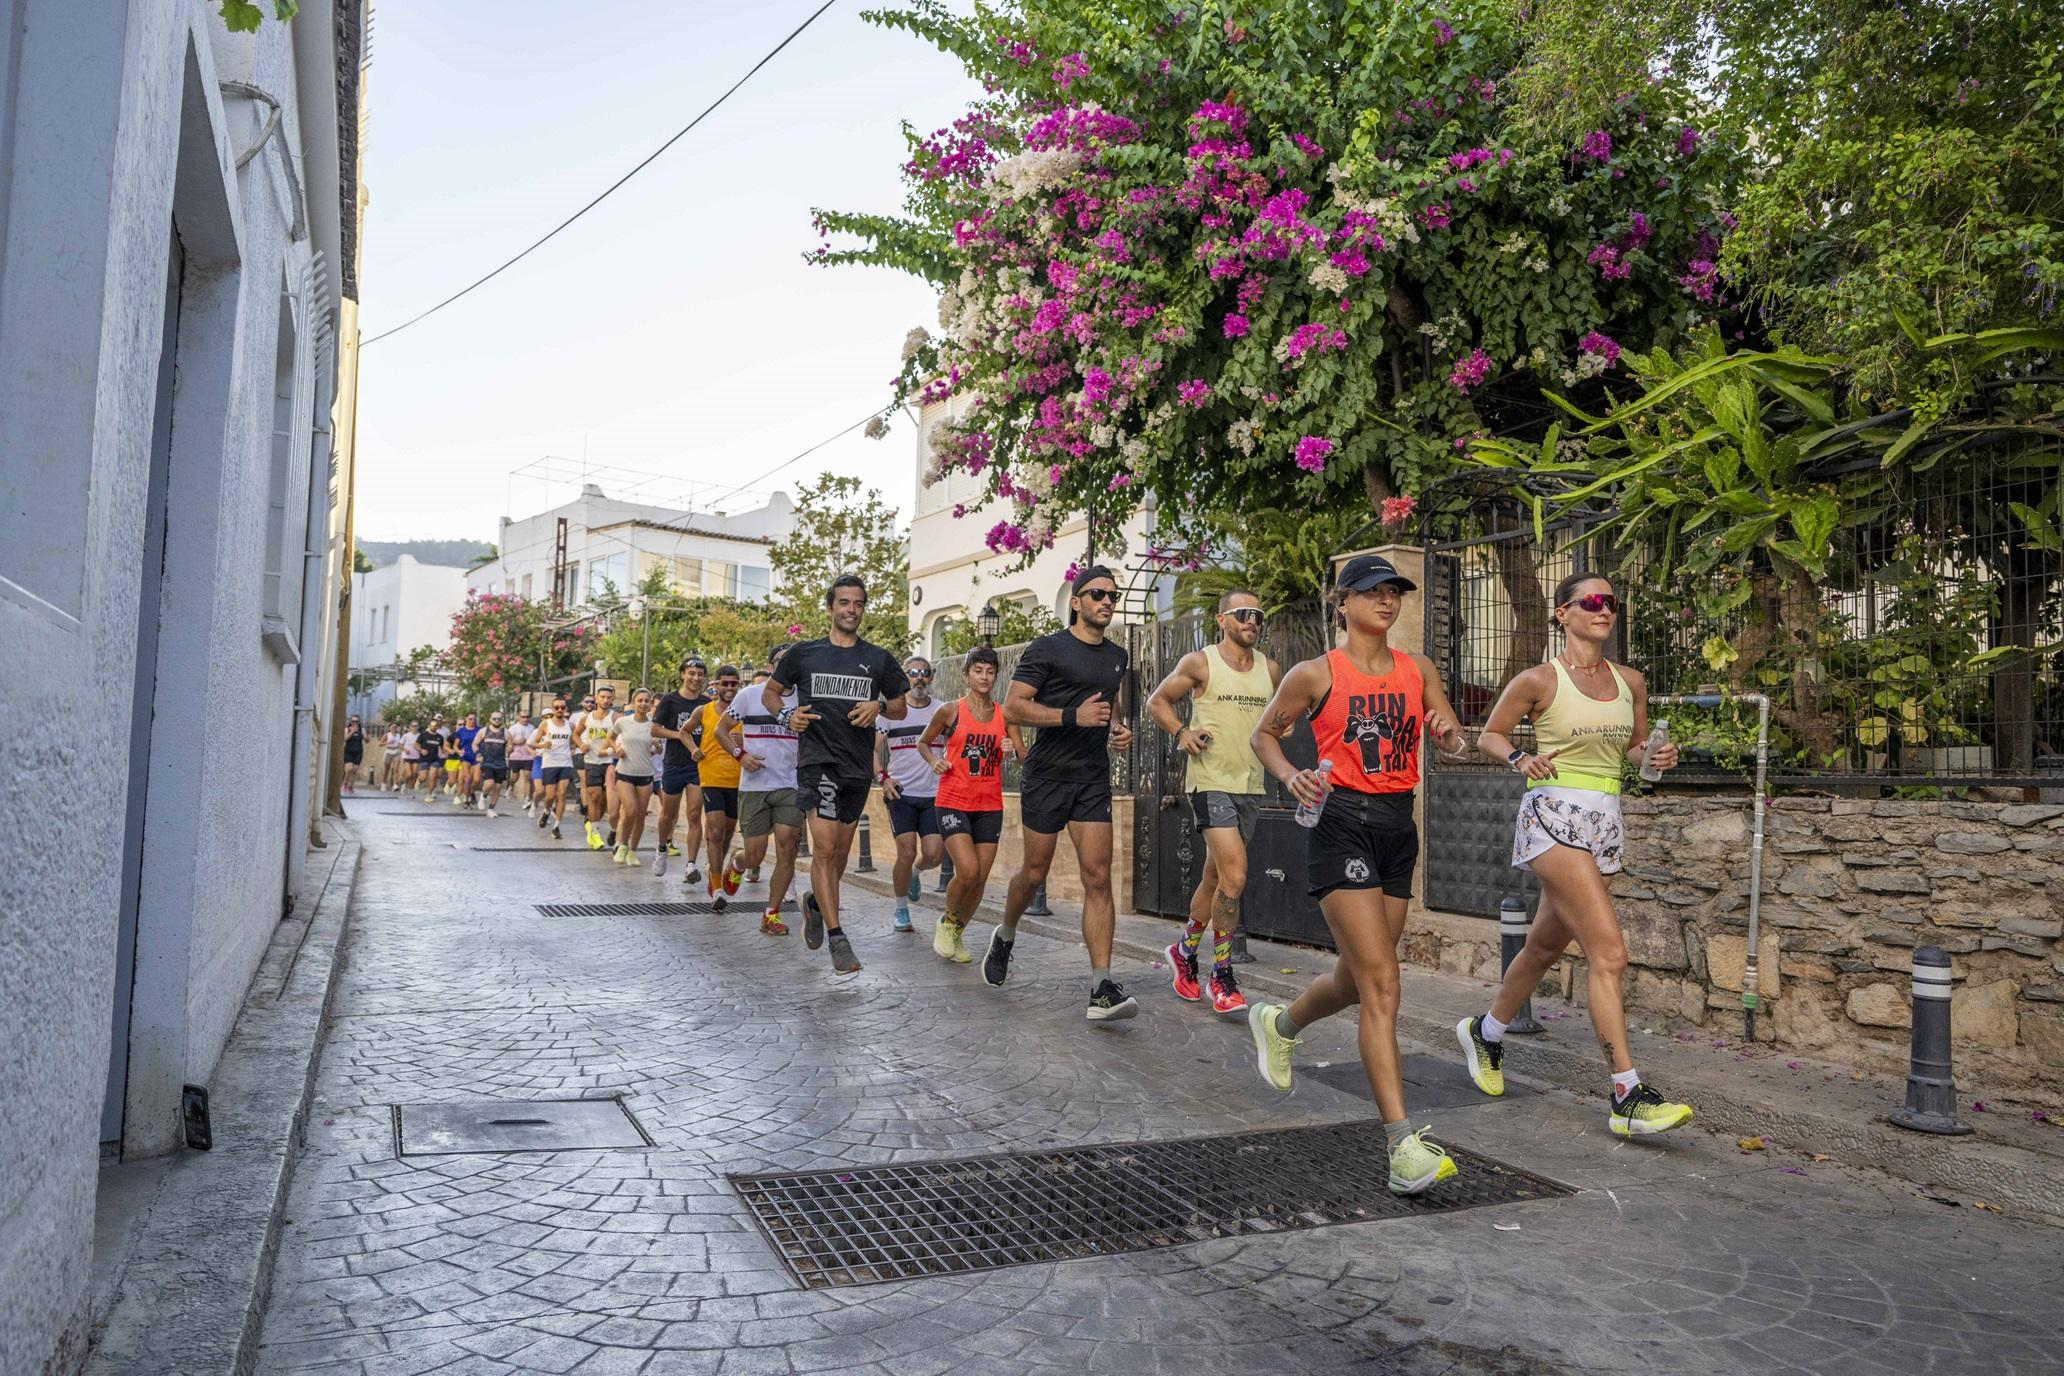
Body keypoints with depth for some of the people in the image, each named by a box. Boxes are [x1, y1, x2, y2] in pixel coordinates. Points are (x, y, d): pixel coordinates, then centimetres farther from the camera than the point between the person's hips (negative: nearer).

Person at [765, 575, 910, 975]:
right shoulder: (804, 653, 4)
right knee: (825, 846, -15)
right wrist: (785, 715, -5)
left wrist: (879, 706, -6)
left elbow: (900, 707, 16)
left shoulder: (879, 660, 9)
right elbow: (769, 692, 15)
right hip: (817, 759, -3)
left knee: (840, 851, 13)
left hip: (858, 765, 3)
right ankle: (837, 937, -10)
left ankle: (815, 902, 41)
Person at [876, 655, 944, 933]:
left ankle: (915, 873, 31)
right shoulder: (890, 711, 1)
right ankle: (901, 910, 12)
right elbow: (872, 749, 1)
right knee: (907, 853, -8)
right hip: (900, 793, -2)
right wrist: (882, 777, -15)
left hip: (934, 795, 2)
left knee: (933, 855, -5)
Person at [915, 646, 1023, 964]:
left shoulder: (1004, 715, 6)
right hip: (953, 802, -3)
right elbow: (923, 742, 13)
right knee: (968, 870, -19)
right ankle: (947, 921, 10)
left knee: (980, 879, 4)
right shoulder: (950, 710, -1)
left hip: (990, 806, 3)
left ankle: (958, 933, 28)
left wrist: (1012, 752, -16)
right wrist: (934, 761, -6)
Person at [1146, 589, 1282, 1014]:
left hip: (1251, 786, 6)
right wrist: (1182, 732, -10)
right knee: (1235, 875, -18)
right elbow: (1157, 701, 6)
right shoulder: (1199, 663, -3)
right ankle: (1222, 977, -5)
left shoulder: (1270, 670, 9)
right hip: (1211, 782, -6)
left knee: (1216, 878, 15)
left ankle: (1185, 951, 37)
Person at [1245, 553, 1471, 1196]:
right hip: (1342, 823, -6)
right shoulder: (1317, 674, -3)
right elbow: (1263, 734, 8)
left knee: (1356, 978, 15)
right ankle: (1403, 1145, -13)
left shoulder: (1418, 670, 11)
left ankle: (1278, 1024, 47)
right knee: (1381, 985, -14)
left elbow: (1454, 742, 13)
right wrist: (1290, 776, -11)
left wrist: (1448, 733, -10)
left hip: (1399, 826, 6)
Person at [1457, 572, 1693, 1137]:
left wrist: (1657, 756, 0)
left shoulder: (1630, 681, 9)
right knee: (1609, 951, -17)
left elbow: (1634, 745, 21)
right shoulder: (1539, 680, -6)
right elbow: (1489, 735, 4)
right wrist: (1521, 758, -15)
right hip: (1555, 817, -7)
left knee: (1546, 945, 18)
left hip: (1604, 825, 7)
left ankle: (1486, 1032, 41)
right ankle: (1629, 1096, -15)